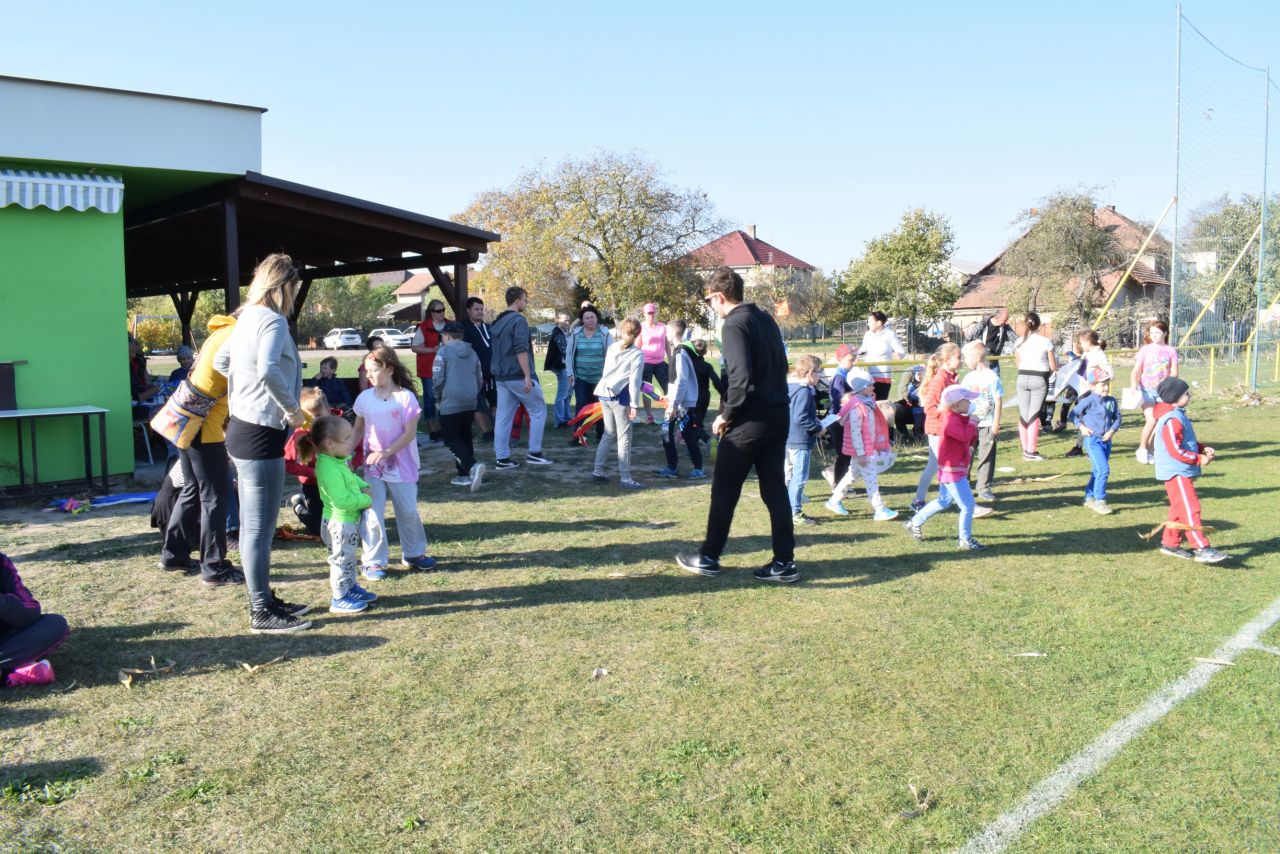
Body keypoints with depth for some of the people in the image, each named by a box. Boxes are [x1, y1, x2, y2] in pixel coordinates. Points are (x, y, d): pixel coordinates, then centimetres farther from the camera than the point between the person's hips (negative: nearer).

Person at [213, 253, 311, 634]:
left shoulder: (247, 318, 13)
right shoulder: (273, 320, -15)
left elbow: (220, 361, 25)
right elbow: (268, 369, -31)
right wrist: (293, 408, -20)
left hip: (243, 428, 10)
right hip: (261, 434, -10)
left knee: (255, 524, 16)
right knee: (261, 526, -3)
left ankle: (263, 600, 27)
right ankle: (262, 613, 5)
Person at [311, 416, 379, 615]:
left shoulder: (338, 462, 4)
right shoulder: (329, 469, -28)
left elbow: (351, 477, 23)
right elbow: (342, 500, -31)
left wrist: (364, 487, 4)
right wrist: (366, 501, -19)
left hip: (349, 520, 10)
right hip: (339, 522, -10)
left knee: (349, 558, 23)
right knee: (342, 559, 1)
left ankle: (351, 588, 37)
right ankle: (339, 599, 12)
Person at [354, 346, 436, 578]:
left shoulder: (405, 397, -9)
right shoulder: (364, 398, 2)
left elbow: (410, 432, -13)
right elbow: (358, 430, 11)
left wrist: (387, 452, -21)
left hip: (401, 466, -2)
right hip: (372, 466, 2)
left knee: (409, 512, 9)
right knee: (373, 515, -2)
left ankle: (413, 554, 28)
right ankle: (372, 561, 8)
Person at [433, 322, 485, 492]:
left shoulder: (444, 351, -6)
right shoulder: (472, 353, 13)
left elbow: (437, 379, -11)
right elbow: (480, 380, 16)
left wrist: (438, 398, 4)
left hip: (450, 403, -6)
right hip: (470, 403, 6)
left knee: (451, 439, -2)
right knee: (465, 437, 16)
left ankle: (472, 466, -23)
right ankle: (465, 475, 14)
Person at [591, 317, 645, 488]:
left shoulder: (612, 348, 13)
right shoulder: (637, 354, -4)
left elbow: (605, 370, 13)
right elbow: (634, 381, -10)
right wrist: (633, 405, -10)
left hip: (604, 392, 6)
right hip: (620, 396, -6)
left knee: (609, 434, 17)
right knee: (624, 437, -1)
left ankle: (598, 471, 18)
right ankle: (625, 478, 0)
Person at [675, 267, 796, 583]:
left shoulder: (734, 325, -14)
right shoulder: (766, 319, 13)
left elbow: (741, 377, -23)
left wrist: (726, 414, -11)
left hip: (750, 419, -8)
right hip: (779, 414, 8)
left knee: (724, 489, 5)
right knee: (775, 488, 11)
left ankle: (708, 558, 14)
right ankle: (784, 562, 12)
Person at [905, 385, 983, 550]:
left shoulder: (958, 418, 12)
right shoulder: (951, 420, -20)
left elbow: (969, 440, 13)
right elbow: (964, 435, -33)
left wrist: (973, 430, -6)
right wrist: (972, 425, -15)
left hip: (954, 470, 11)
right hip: (953, 471, -11)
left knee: (943, 501, 23)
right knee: (967, 505, -6)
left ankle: (915, 523, 34)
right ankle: (966, 540, 2)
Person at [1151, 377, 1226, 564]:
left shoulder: (1178, 416, 14)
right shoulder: (1172, 420, -20)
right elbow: (1175, 450, -24)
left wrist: (1202, 449, 7)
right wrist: (1199, 459, -17)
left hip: (1182, 472, 11)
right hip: (1176, 472, -11)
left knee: (1179, 508, 16)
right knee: (1190, 508, -11)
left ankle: (1170, 544, 24)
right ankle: (1201, 549, -12)